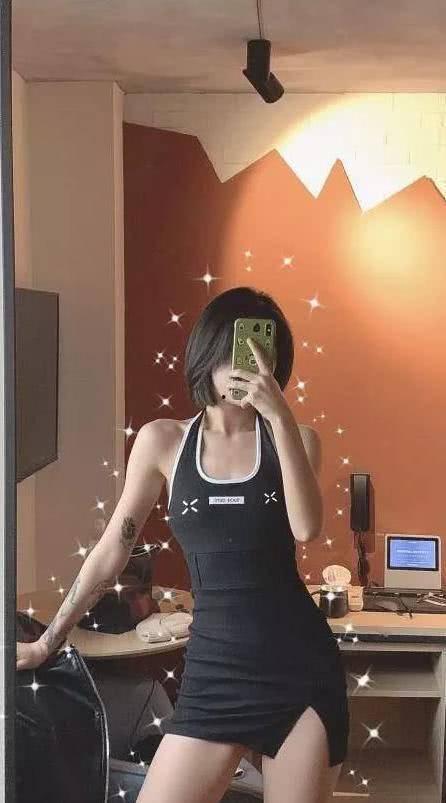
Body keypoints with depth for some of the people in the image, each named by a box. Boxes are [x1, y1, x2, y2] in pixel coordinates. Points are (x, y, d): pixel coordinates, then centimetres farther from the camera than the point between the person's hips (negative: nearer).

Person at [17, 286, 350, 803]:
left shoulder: (294, 439, 5)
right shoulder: (163, 441, 3)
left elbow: (306, 528, -15)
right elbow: (111, 552, 10)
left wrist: (281, 417, -19)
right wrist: (47, 643, 14)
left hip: (302, 666, 0)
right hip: (215, 667, 0)